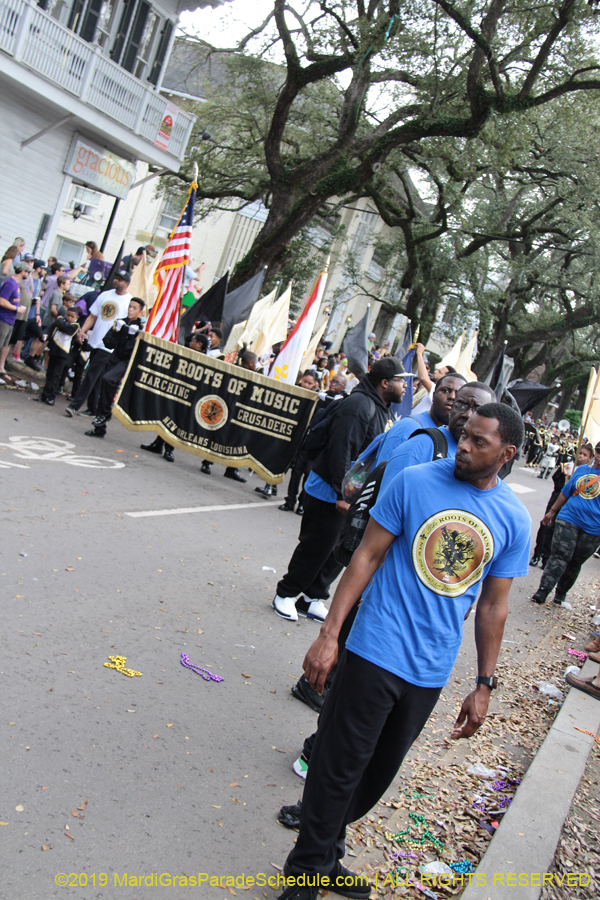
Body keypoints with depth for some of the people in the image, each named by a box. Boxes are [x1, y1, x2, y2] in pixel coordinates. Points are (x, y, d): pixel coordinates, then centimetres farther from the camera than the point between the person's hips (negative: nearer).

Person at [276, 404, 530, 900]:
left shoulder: (515, 520, -1)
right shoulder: (414, 481, -9)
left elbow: (493, 607, 5)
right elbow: (368, 556, -7)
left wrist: (484, 687, 8)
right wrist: (329, 634, -10)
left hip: (431, 671, 3)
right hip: (376, 654, -3)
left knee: (378, 773, 18)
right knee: (340, 767, 4)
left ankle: (325, 853, 40)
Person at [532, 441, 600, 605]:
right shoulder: (581, 469, 11)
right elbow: (565, 492, 19)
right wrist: (551, 511, 22)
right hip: (568, 518, 1)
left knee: (575, 562, 8)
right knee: (560, 554, -12)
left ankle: (561, 593, 23)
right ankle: (542, 591, -17)